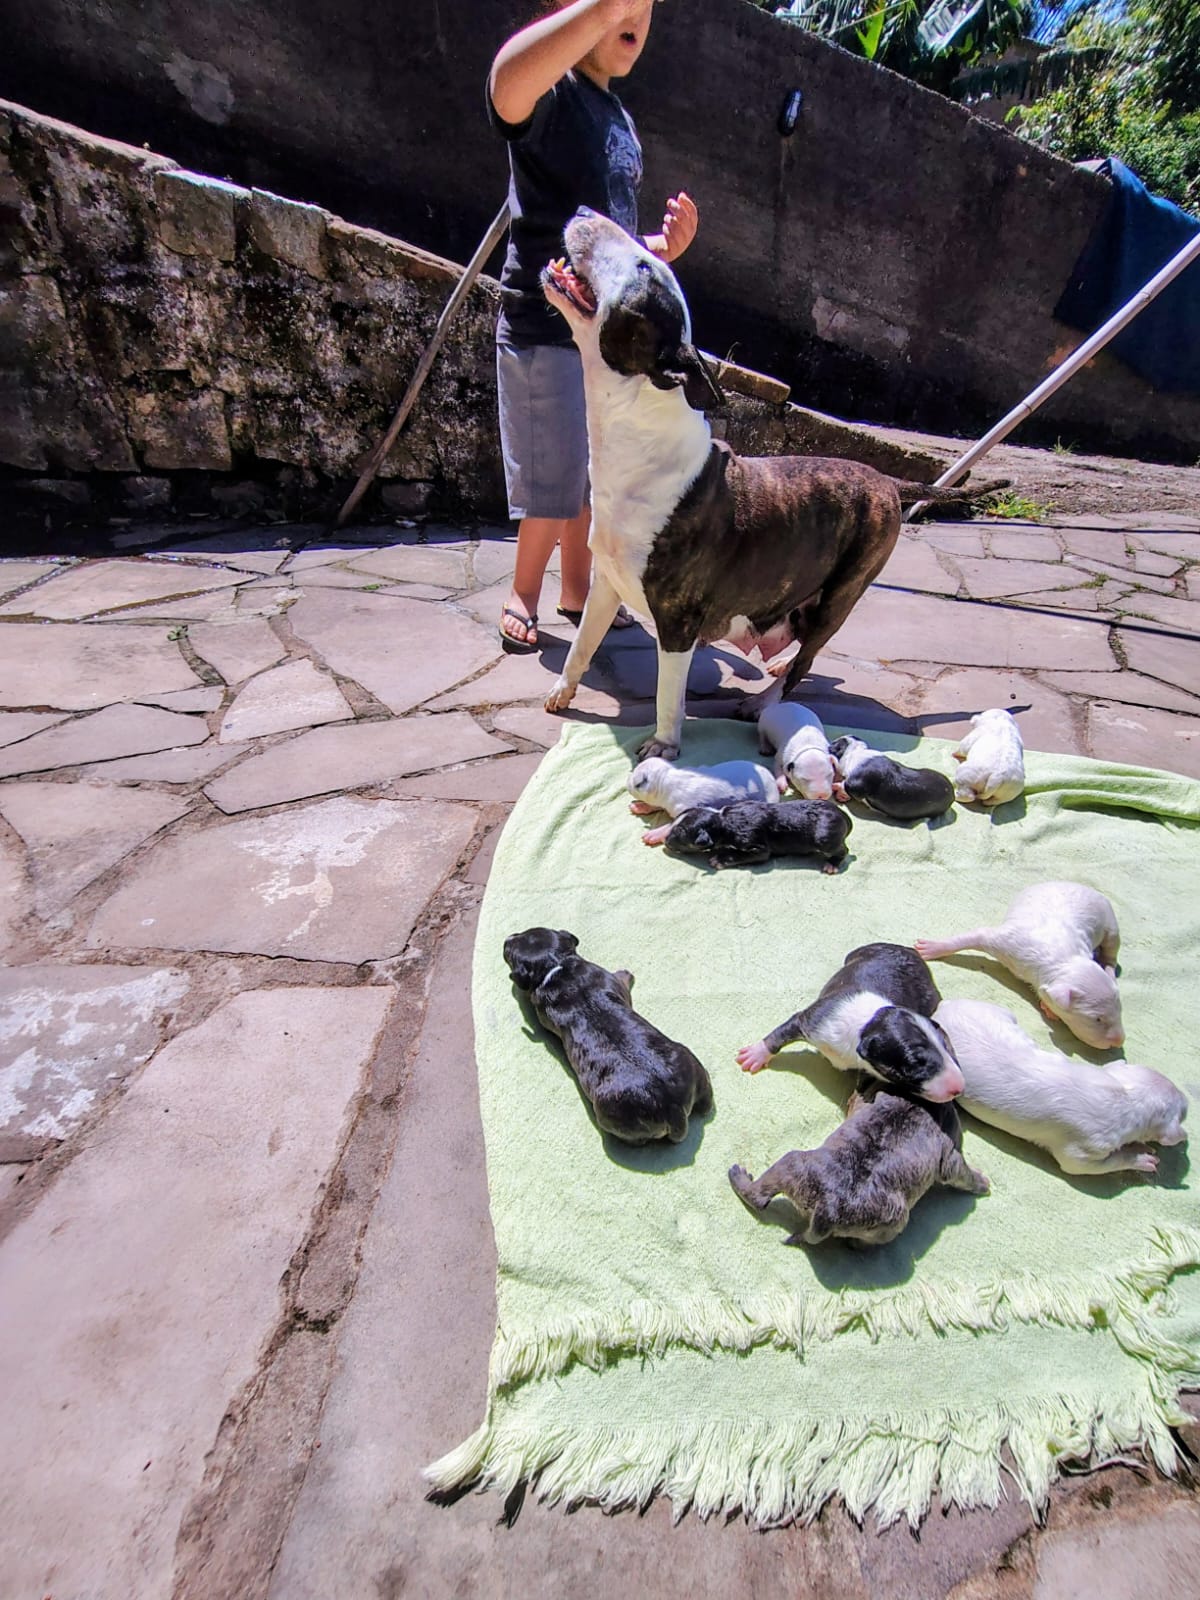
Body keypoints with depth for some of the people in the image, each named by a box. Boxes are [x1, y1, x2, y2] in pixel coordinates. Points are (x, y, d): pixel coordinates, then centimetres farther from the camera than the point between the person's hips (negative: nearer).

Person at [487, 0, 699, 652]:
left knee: (597, 477, 12)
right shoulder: (549, 93, -7)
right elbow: (509, 82, -33)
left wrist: (664, 248, 5)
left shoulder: (620, 119, 19)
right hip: (546, 325, -8)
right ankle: (523, 597, 14)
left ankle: (577, 588, 26)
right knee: (556, 483, -5)